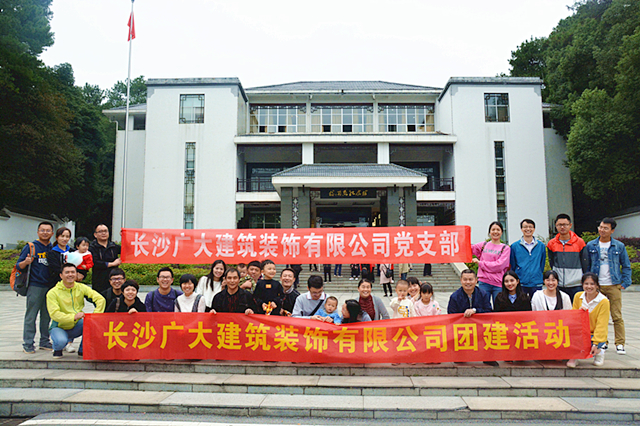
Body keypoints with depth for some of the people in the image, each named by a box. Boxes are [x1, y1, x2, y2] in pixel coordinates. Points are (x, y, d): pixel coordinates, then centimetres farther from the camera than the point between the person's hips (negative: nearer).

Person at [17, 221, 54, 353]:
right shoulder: (31, 247, 0)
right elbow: (19, 266, -2)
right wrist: (26, 262, -23)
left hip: (50, 286, 4)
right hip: (35, 286, -4)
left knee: (47, 315, 9)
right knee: (31, 316, -2)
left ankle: (45, 341, 18)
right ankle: (28, 344, 6)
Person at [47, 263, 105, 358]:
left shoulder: (81, 287, -1)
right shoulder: (53, 293, -9)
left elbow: (100, 299, -10)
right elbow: (54, 314, -20)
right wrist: (74, 317, -35)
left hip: (76, 327, 3)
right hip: (59, 327, -3)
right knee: (61, 341, -35)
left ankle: (83, 350, -4)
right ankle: (57, 349, 6)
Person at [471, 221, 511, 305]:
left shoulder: (505, 248, 3)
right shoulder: (483, 245, 12)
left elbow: (499, 265, -8)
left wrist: (480, 263, -6)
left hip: (498, 284, -2)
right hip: (483, 283, 2)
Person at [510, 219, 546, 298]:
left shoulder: (541, 246, 7)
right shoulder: (514, 246, 2)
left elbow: (542, 264, 14)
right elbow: (512, 265, 7)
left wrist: (538, 275, 10)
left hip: (536, 284, 2)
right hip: (520, 284, -1)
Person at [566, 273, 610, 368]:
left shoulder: (603, 301, -12)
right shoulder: (578, 296, 0)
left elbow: (601, 325, -14)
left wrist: (595, 344, -21)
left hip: (597, 335, -3)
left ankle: (598, 351, 1)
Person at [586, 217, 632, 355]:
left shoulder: (619, 246, 4)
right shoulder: (590, 246, 6)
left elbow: (626, 266, 10)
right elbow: (586, 265, 11)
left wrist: (624, 283, 1)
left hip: (614, 285, -1)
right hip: (596, 286, 1)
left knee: (617, 316, -3)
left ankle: (620, 344, 6)